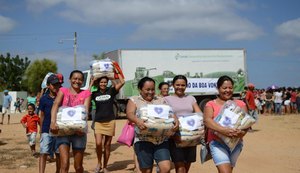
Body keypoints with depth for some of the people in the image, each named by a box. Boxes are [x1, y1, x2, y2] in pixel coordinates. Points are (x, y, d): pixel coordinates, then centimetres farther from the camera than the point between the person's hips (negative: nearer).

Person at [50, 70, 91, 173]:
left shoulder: (86, 93, 7)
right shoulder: (63, 91, 6)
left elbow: (85, 110, -8)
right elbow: (55, 105, -11)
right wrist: (53, 122, -30)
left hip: (78, 131, 1)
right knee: (64, 164, -14)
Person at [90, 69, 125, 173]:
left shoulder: (111, 91, 2)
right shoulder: (95, 93, 6)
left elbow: (122, 82, -6)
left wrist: (117, 72, 3)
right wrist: (92, 83, -2)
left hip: (110, 121, 0)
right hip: (98, 122, 0)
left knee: (107, 145, 6)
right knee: (98, 144, -14)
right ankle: (99, 163, 10)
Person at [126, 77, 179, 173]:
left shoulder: (160, 100, 18)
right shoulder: (134, 100, 9)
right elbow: (129, 114, -7)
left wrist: (176, 120, -15)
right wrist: (137, 120, -30)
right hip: (142, 140, -2)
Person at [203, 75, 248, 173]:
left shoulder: (240, 104, 12)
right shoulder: (211, 104, 3)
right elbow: (207, 120, -14)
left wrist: (242, 132, -21)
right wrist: (224, 130, -30)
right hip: (217, 142, -4)